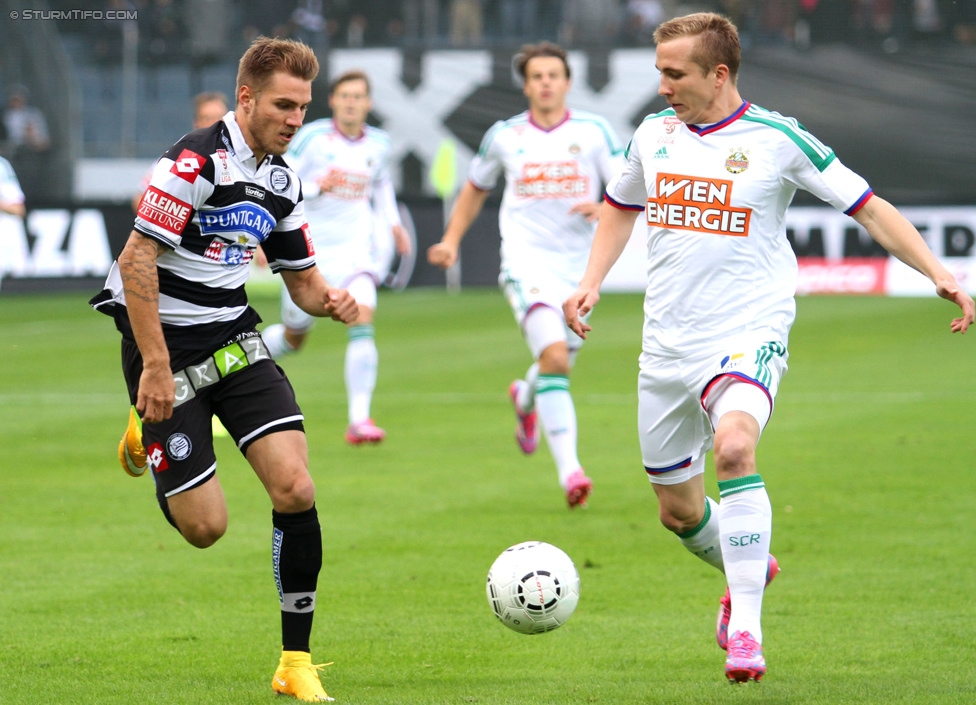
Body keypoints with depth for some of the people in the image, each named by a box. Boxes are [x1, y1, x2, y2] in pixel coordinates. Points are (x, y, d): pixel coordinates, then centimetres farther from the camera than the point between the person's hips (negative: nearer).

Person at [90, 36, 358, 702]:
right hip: (166, 343, -6)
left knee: (295, 490, -13)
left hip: (234, 337, 6)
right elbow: (136, 259, -21)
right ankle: (147, 436, 30)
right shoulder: (198, 159, -17)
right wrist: (156, 367, -22)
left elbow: (302, 278, 17)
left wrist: (330, 299, -7)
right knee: (205, 527, -6)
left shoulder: (283, 179, 7)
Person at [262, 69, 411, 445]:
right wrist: (317, 186, -26)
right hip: (307, 249, -2)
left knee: (362, 318, -21)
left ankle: (359, 419, -22)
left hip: (352, 251, 2)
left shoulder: (379, 143, 4)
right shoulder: (313, 137, -9)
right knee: (294, 336, 10)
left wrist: (393, 222, 13)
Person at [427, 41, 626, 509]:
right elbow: (476, 188, 22)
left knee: (559, 363, 14)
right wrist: (452, 239, 13)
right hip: (526, 261, -2)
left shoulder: (594, 132, 2)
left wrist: (606, 209, -21)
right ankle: (569, 468, -28)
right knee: (554, 355, -24)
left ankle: (525, 398, 54)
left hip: (578, 267, 2)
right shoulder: (504, 136, 5)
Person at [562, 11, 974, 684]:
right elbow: (621, 207, 26)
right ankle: (748, 569, 44)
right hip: (667, 344, 6)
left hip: (748, 333, -5)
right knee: (678, 509, 11)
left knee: (734, 446, -34)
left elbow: (870, 208, -3)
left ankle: (746, 629, -30)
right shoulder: (653, 136, 7)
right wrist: (591, 283, 13)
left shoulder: (778, 139, -7)